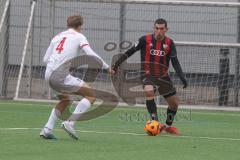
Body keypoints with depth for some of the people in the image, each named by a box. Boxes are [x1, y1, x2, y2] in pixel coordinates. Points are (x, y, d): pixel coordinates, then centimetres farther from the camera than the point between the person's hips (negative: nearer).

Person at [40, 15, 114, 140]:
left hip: (49, 75, 7)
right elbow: (90, 54, -9)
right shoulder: (79, 36, 6)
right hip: (61, 76, -7)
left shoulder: (57, 37, 22)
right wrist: (106, 67, 2)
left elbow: (45, 59, 19)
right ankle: (70, 123, -14)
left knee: (66, 100, 29)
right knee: (91, 95, 0)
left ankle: (47, 129, 19)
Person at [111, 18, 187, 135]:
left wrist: (182, 77, -22)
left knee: (174, 103, 8)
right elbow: (130, 52, -4)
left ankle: (168, 125, 34)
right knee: (149, 91, -35)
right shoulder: (145, 40, -12)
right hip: (148, 75, -3)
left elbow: (175, 62, -10)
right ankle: (155, 122, -34)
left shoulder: (169, 43, -6)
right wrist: (117, 64, -7)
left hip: (163, 76, 3)